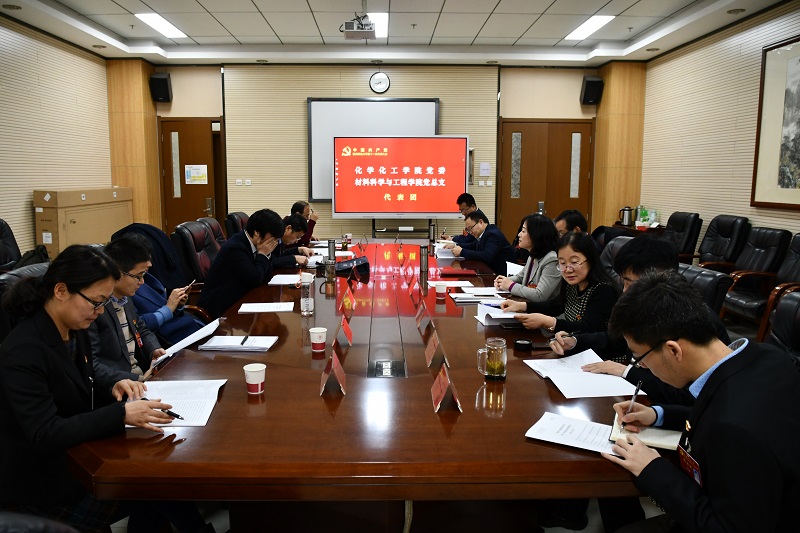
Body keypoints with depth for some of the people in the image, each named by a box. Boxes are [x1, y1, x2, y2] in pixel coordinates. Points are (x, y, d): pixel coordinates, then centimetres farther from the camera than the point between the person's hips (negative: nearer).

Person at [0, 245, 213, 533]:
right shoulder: (23, 352, -27)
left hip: (72, 454, 8)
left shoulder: (72, 330, -1)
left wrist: (115, 385, -5)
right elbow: (45, 435, -30)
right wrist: (121, 414, -37)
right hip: (41, 489, -8)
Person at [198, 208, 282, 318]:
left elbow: (266, 277, 7)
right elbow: (256, 280, -21)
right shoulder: (235, 247, -21)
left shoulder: (251, 243, 3)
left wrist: (266, 253, -6)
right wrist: (263, 254, -12)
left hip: (236, 300, 8)